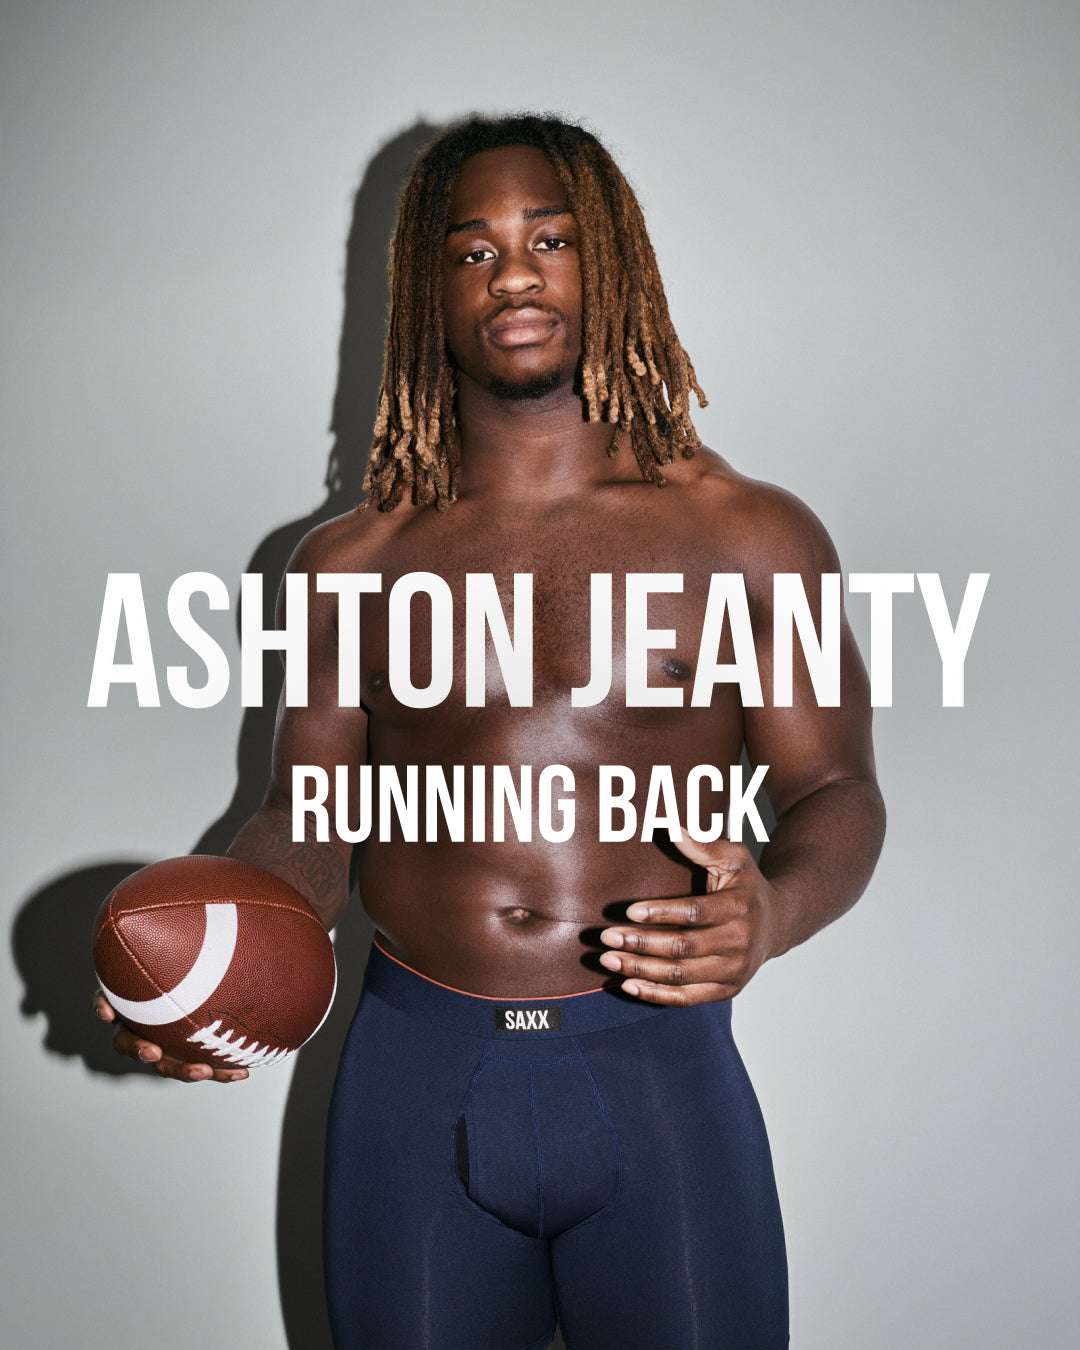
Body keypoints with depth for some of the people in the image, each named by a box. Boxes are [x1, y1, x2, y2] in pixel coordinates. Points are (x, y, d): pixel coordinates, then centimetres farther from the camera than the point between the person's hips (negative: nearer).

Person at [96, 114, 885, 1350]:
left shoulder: (748, 536, 0)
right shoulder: (350, 564, 6)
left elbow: (835, 792, 2)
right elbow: (311, 814, 10)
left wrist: (775, 909, -20)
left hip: (657, 1074, -1)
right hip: (415, 1076, 2)